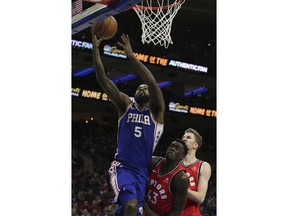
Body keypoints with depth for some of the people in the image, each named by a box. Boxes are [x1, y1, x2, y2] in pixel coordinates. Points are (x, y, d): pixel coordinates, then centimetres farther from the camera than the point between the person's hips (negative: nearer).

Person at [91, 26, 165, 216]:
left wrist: (132, 56, -18)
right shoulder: (125, 105, 8)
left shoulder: (156, 110, 4)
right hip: (122, 166, -2)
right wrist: (95, 48, -8)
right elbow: (103, 79, 0)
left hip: (142, 171, 2)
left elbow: (152, 83, -15)